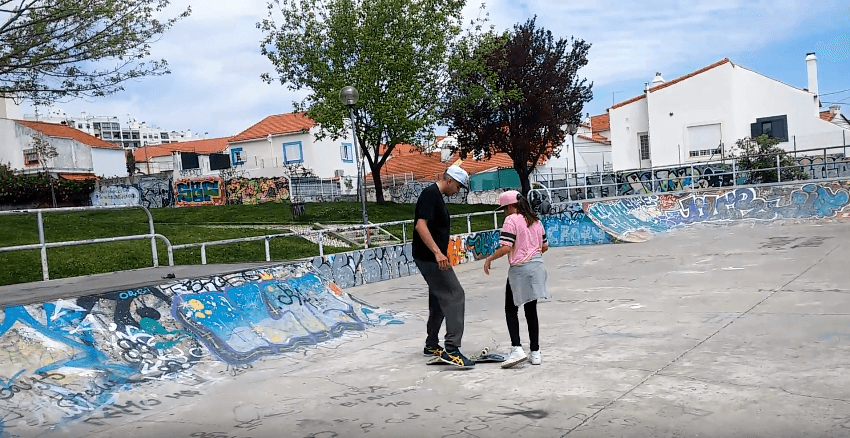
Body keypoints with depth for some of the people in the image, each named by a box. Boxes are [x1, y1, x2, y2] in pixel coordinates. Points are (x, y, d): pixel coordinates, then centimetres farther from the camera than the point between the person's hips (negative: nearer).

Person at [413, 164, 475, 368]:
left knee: (439, 300, 17)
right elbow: (420, 225, -26)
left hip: (432, 259, 11)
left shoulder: (436, 196, 17)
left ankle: (432, 345, 28)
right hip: (429, 258, -11)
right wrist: (437, 252, -33)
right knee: (455, 296, -13)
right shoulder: (430, 194, -15)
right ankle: (452, 350, -15)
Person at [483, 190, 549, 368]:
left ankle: (517, 348, -8)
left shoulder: (511, 220, -10)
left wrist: (489, 259, -6)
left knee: (511, 310, 5)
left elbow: (506, 247, -19)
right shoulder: (535, 221, 12)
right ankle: (535, 352, 15)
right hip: (537, 267, 7)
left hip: (519, 269, -6)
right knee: (531, 310, 12)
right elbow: (545, 246, 17)